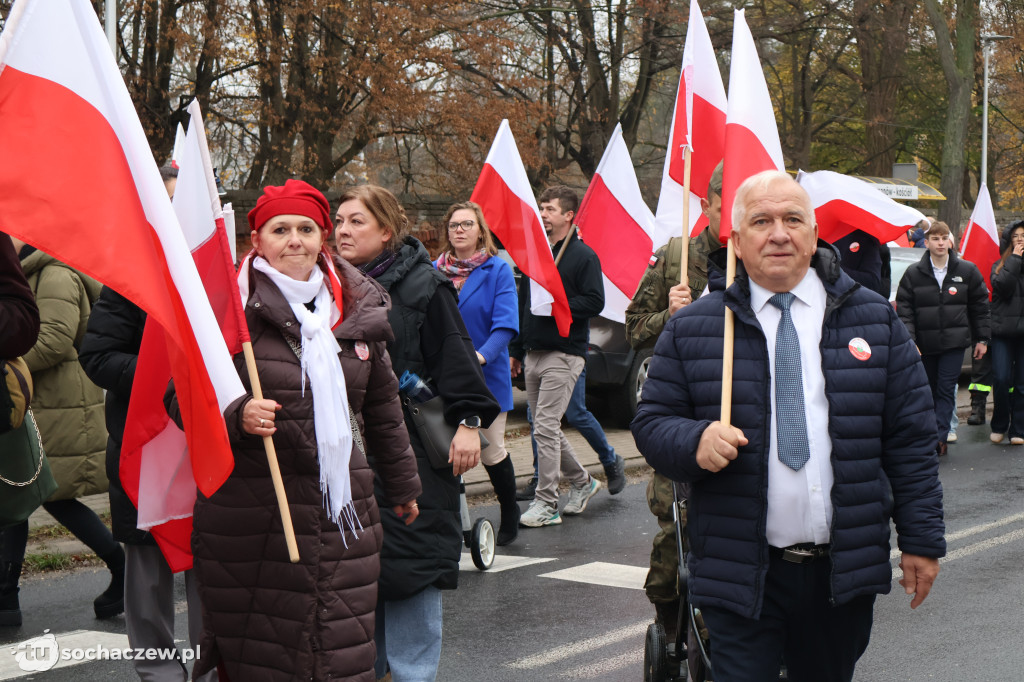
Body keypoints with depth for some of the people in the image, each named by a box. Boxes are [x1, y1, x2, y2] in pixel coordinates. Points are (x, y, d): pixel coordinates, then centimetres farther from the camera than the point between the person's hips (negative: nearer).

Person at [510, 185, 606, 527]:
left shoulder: (584, 256, -5)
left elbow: (594, 302, -12)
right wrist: (517, 351, 18)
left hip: (563, 355, -7)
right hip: (533, 355, 8)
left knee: (545, 427, -11)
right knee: (546, 428, 12)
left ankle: (546, 503, -5)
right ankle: (581, 482, 30)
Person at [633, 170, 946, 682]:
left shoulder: (874, 319, 5)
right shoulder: (691, 329, 2)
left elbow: (910, 436, 5)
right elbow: (651, 422, 4)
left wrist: (921, 538, 2)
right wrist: (695, 441, -18)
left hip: (845, 568, 2)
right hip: (740, 574, -2)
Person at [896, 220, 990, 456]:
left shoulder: (967, 271, 2)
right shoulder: (913, 274, -1)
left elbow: (980, 306, 9)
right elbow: (904, 310, -2)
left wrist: (982, 339, 8)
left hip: (955, 341, -1)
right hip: (924, 344, 1)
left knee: (946, 390, -8)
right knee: (930, 391, 10)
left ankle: (938, 438, -13)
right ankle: (939, 438, 22)